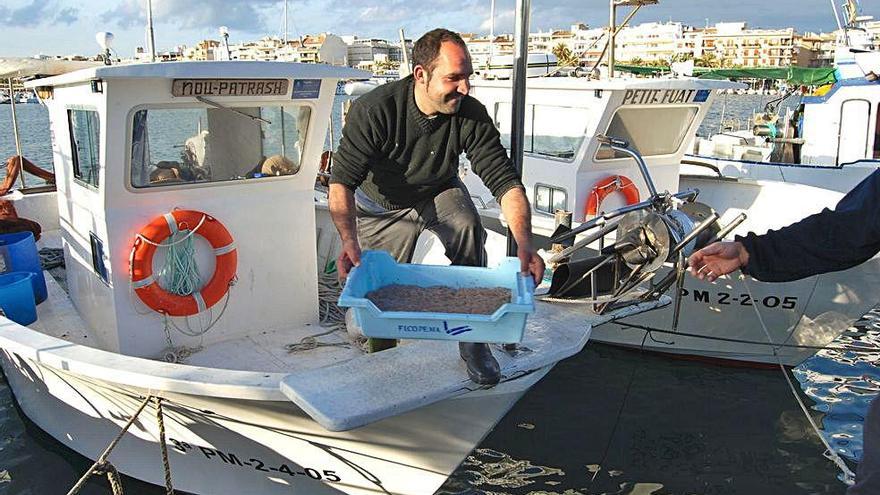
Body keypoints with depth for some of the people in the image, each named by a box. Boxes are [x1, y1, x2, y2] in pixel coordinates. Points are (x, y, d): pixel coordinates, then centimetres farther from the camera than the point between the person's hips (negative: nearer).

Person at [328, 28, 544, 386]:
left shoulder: (471, 115, -23)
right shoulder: (374, 110, -30)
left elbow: (505, 181, -27)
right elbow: (342, 181, -32)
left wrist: (524, 244, -42)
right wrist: (349, 241, -50)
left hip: (438, 194, 1)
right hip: (381, 204, -1)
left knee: (467, 226, -35)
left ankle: (473, 339, -18)